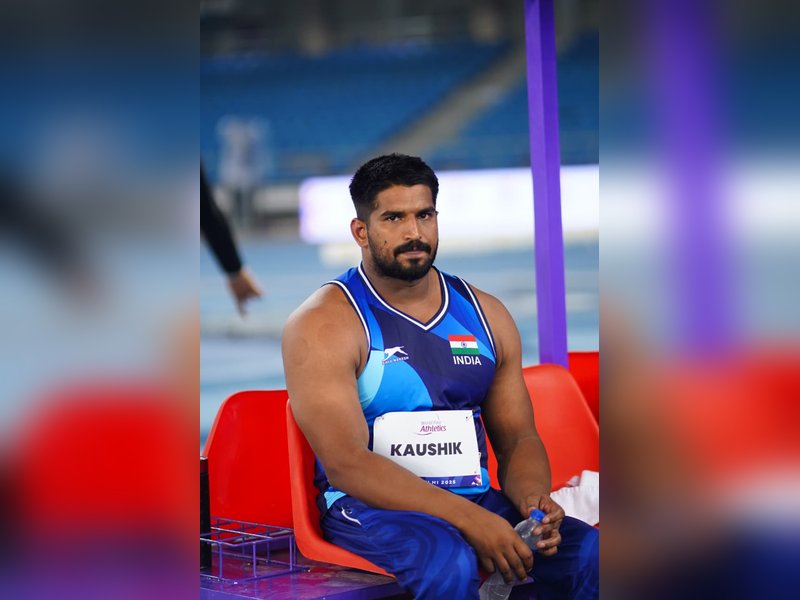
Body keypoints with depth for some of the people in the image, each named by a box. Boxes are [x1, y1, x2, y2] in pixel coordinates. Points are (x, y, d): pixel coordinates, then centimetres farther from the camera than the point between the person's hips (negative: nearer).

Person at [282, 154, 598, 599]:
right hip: (368, 506, -4)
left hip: (477, 503, 4)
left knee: (591, 554, -24)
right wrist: (468, 519, -24)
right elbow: (345, 463, -15)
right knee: (449, 563, -37)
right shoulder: (322, 325, -5)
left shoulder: (486, 314, 13)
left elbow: (518, 437, 15)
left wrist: (533, 500, -11)